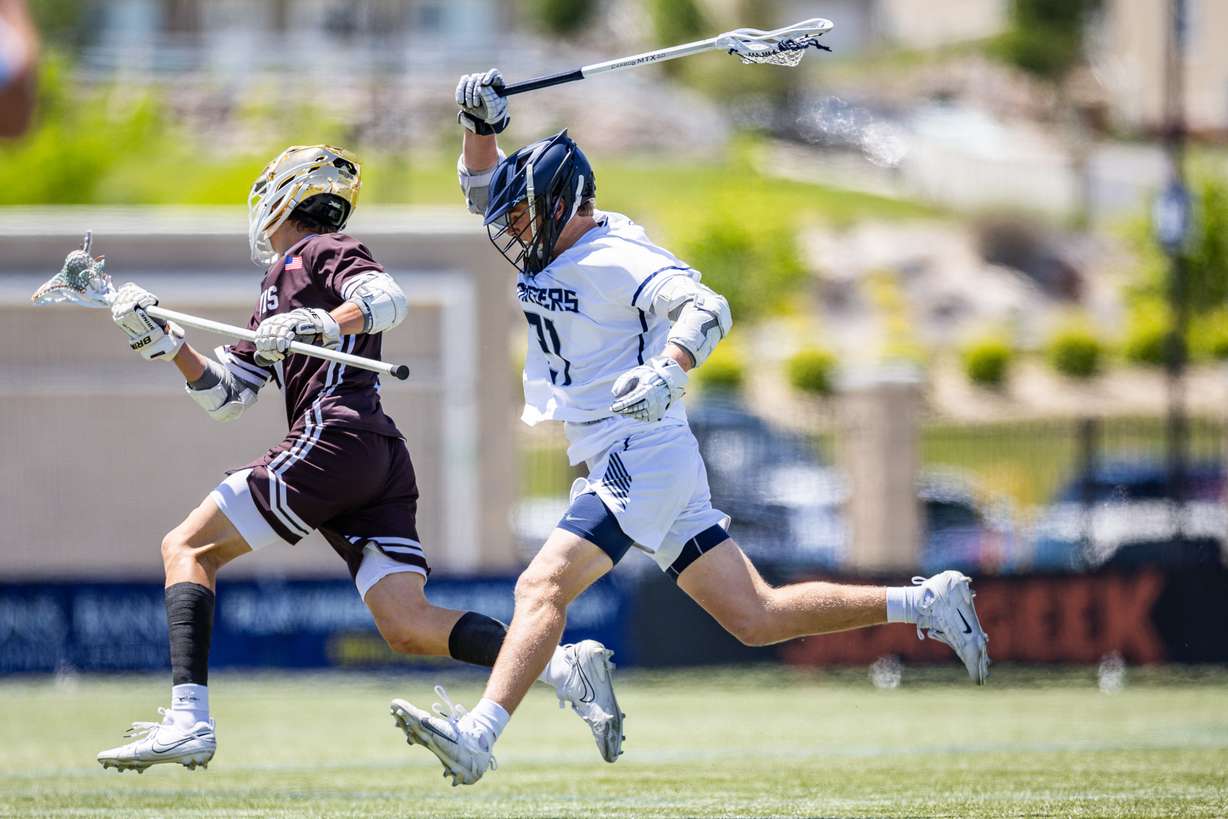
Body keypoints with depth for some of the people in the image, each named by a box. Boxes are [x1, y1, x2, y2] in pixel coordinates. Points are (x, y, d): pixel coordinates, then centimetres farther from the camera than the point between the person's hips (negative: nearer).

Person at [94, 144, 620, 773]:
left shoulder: (320, 251, 7)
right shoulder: (277, 284, 33)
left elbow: (387, 300, -13)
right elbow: (223, 396, 32)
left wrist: (316, 325, -27)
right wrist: (163, 339, 20)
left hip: (335, 435, -9)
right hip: (383, 460, 9)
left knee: (186, 548, -4)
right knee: (407, 625, -5)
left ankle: (188, 720, -18)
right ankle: (565, 667, -20)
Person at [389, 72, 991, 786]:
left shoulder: (618, 260, -13)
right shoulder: (556, 251, 15)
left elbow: (706, 308, -26)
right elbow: (484, 188, 25)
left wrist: (667, 371, -44)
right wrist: (482, 127, 6)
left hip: (645, 454, -10)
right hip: (628, 465, 10)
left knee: (544, 586, -23)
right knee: (756, 616, 6)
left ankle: (478, 736, -36)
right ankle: (925, 604, 9)